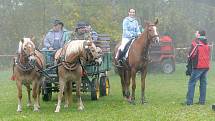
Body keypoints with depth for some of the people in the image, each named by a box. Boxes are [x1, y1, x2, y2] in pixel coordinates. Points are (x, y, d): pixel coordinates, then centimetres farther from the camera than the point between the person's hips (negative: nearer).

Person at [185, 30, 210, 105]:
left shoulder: (196, 42, -9)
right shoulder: (206, 44, 13)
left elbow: (192, 54, -11)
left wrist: (189, 57, 6)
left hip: (198, 66, -7)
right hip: (206, 66, 7)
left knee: (192, 82, -3)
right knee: (203, 83, 11)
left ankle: (189, 101, -7)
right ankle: (202, 101, 11)